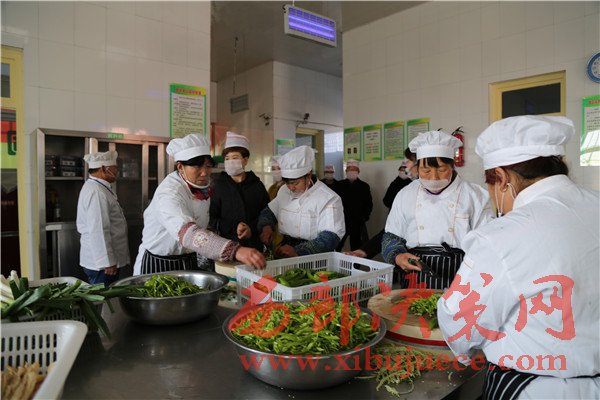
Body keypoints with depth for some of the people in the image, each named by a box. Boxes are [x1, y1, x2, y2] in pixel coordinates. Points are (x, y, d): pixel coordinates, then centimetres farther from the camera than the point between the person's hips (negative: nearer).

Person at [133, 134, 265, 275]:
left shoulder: (204, 186, -3)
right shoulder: (169, 192, -28)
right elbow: (187, 233, -46)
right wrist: (236, 251, -58)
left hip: (189, 262, 6)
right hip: (158, 265, -6)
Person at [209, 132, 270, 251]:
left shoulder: (257, 185, 5)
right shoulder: (219, 185, 2)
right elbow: (211, 219, -1)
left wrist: (252, 228, -13)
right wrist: (233, 228, -13)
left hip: (254, 244, 1)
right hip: (227, 244, -1)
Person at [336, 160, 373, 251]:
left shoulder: (364, 186, 7)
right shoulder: (340, 185, 7)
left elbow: (369, 204, 8)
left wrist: (364, 217, -3)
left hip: (358, 223, 0)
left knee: (356, 248, 6)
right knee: (337, 247, -2)